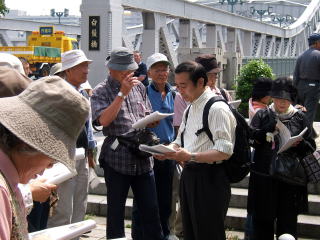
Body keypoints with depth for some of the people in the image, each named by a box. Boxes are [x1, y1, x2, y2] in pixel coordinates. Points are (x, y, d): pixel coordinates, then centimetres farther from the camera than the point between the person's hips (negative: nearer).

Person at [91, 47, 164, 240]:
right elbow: (103, 120, -19)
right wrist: (122, 93, -17)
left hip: (143, 156, 4)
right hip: (117, 157, -4)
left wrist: (151, 121, -2)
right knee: (116, 210, 8)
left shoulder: (139, 87, 13)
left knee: (151, 209, 8)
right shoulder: (102, 91, -3)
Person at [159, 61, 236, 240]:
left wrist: (190, 156, -29)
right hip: (189, 176, 9)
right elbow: (180, 141, 20)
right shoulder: (190, 109, 14)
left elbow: (225, 151, -22)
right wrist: (167, 151, -1)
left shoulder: (218, 109, -15)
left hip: (210, 179, -9)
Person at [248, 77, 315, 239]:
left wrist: (299, 144, -15)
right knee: (262, 220, 8)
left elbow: (311, 147, 7)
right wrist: (268, 129, -20)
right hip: (264, 177, 0)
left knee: (288, 221, 4)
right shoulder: (262, 116, 4)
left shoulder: (300, 118, 6)